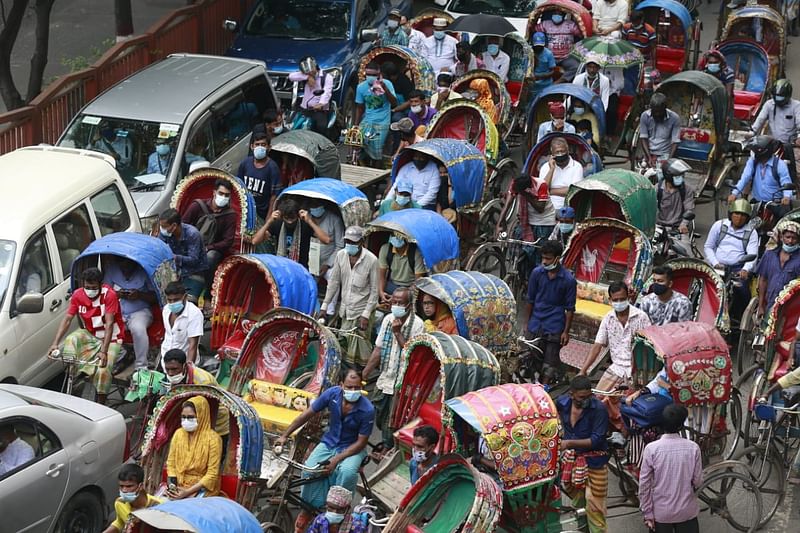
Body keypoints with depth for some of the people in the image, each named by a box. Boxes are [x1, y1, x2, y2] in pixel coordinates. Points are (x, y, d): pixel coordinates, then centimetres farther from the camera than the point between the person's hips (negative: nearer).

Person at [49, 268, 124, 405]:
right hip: (90, 335, 4)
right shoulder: (78, 295, -9)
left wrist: (104, 351, -38)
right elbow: (67, 319, -12)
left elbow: (109, 324, -29)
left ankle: (100, 403, -8)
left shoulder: (109, 295, -22)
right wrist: (55, 343, -25)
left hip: (110, 338, -4)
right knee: (71, 340, -26)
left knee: (103, 368, -24)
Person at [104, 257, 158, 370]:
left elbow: (156, 297, -4)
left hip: (140, 311, -3)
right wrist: (116, 294, -11)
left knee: (138, 328, -36)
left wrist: (140, 295, -22)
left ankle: (140, 368, -26)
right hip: (116, 311, 3)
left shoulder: (144, 271, -5)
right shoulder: (112, 269, 5)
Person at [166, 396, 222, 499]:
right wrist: (172, 486, -8)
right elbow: (171, 463, 10)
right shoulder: (178, 433, 4)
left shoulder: (213, 438, -12)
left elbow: (212, 474, -12)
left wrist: (188, 492, -18)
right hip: (179, 486, 4)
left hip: (202, 488, -4)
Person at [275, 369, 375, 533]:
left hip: (352, 448, -3)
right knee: (310, 469, -23)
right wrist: (284, 436, -2)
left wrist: (337, 459, -26)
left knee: (347, 472, -34)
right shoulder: (332, 394, -16)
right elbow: (307, 414, -4)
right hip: (329, 442, 3)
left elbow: (361, 442, -17)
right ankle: (308, 510, -4)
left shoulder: (367, 410, -24)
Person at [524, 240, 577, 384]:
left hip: (554, 329, -2)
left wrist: (566, 331, -4)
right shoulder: (537, 273, -4)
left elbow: (570, 308, -3)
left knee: (550, 362, 3)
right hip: (535, 326, 3)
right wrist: (528, 322, 12)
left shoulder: (568, 279, -11)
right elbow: (531, 300, 8)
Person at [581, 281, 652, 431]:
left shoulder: (641, 316, -6)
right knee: (598, 397, -9)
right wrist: (583, 370, -3)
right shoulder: (608, 318, 5)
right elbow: (597, 346, 5)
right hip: (617, 367, 4)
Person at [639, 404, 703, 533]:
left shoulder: (651, 449, -12)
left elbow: (644, 484, -9)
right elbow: (697, 482, -3)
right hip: (687, 512, 1)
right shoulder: (693, 448, -10)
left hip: (661, 513, -1)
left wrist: (647, 513, -1)